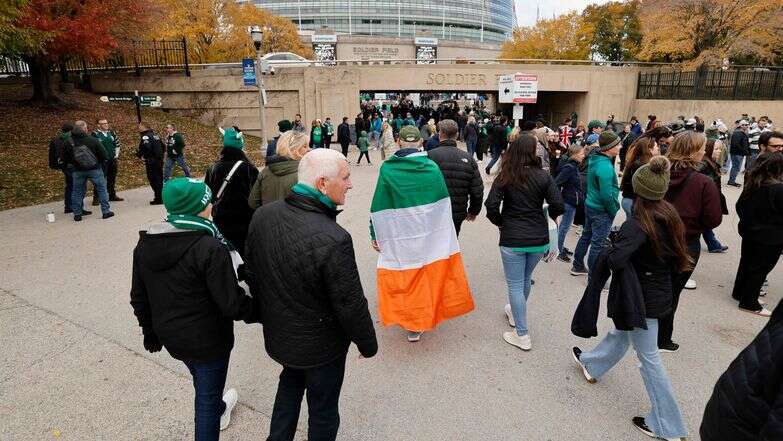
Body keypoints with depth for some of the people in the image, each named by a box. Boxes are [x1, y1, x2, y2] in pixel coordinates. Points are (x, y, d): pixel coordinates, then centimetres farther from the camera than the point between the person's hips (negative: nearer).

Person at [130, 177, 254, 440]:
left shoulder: (145, 244, -4)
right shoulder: (210, 249, -28)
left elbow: (139, 297, 6)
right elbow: (232, 303, -25)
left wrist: (150, 331, 19)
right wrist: (258, 312, -7)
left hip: (169, 336, 8)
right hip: (207, 339, -8)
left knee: (202, 380, 33)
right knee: (207, 396, 13)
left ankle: (218, 409, 60)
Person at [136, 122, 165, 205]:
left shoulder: (145, 137, -13)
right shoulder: (155, 135, 14)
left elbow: (147, 148, -28)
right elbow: (162, 146, 19)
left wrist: (139, 154, -13)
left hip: (151, 162, -9)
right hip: (159, 160, 9)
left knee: (154, 180, -4)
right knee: (159, 179, 15)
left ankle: (158, 199, -3)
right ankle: (161, 197, 23)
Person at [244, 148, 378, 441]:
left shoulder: (262, 216, -12)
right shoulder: (333, 240, -35)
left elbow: (251, 274, 2)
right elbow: (351, 305, -25)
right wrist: (368, 345, -6)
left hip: (277, 336, 7)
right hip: (320, 346, -6)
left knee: (290, 386, 33)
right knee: (323, 411, 20)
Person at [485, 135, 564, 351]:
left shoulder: (505, 177, -8)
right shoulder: (543, 176, -6)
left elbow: (491, 205, -15)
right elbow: (558, 205, -9)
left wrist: (500, 222, 4)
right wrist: (551, 215, 14)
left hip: (512, 239, -3)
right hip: (539, 238, 3)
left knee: (515, 285, 6)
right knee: (525, 280, 24)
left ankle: (522, 336, 12)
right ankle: (515, 313, 47)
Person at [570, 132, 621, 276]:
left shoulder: (594, 158, 2)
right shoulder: (605, 167, -27)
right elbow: (606, 196, -27)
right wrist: (614, 210, -11)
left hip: (590, 204, 9)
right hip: (602, 210, -9)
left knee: (586, 236, 20)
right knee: (598, 244, 1)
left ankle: (578, 266, 34)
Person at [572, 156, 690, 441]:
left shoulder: (637, 225, -27)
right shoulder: (670, 218, -2)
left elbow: (614, 260, -35)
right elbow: (678, 259, 6)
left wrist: (607, 253, -14)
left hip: (641, 298, -8)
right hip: (660, 293, 8)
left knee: (648, 357, 6)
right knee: (621, 331, 27)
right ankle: (591, 365, 51)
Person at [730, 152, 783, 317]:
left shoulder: (751, 184, -2)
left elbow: (740, 205, 10)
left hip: (748, 231, 7)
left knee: (746, 262, 20)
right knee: (760, 268, 4)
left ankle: (739, 292, 35)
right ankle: (749, 303, 13)